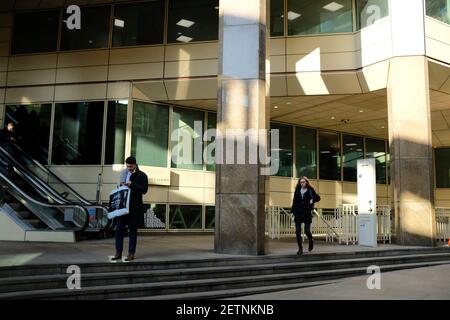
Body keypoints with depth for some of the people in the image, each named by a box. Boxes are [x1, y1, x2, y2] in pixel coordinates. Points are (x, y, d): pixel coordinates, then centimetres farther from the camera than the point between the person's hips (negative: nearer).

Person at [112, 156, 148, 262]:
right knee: (119, 228, 3)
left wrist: (132, 185, -20)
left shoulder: (142, 176, -3)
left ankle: (131, 253, 11)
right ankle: (118, 253, 12)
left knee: (132, 230, 3)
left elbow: (144, 190, -12)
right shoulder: (124, 173, 14)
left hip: (134, 207, -5)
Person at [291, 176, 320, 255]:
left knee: (307, 231, -3)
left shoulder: (310, 190, 0)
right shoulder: (297, 190, 8)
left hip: (307, 213, -3)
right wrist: (293, 212, 6)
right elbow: (294, 201, 11)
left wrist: (312, 200, -14)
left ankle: (311, 242, 29)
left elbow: (318, 197, 5)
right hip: (298, 213, 3)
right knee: (298, 231, -2)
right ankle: (300, 248, 8)